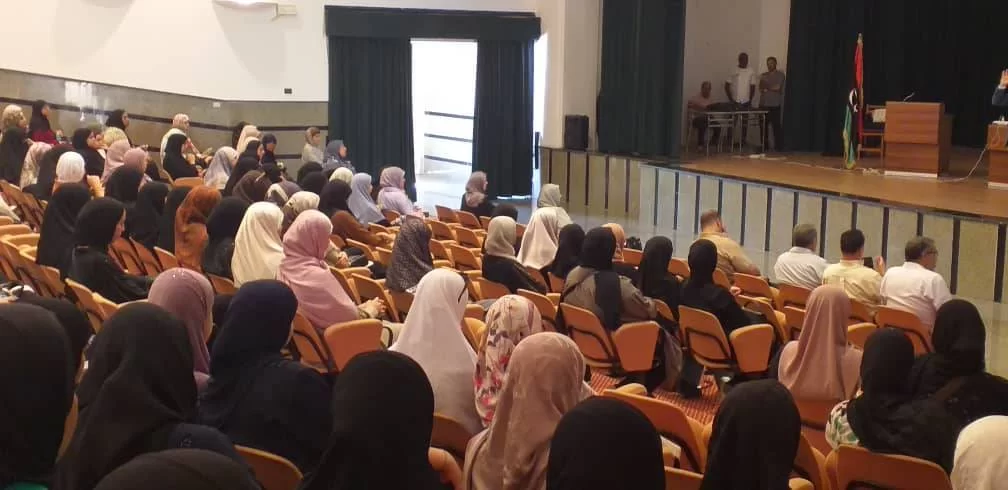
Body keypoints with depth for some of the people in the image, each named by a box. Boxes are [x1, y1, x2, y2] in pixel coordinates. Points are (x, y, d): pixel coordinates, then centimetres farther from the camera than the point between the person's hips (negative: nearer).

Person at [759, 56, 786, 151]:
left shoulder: (780, 75, 3)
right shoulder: (763, 75, 17)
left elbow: (777, 88, -7)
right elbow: (760, 89, 10)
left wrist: (766, 88, 1)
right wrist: (771, 88, -7)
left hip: (775, 105, -5)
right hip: (763, 104, 5)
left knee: (776, 126, -7)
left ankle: (778, 146, -5)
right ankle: (764, 145, 9)